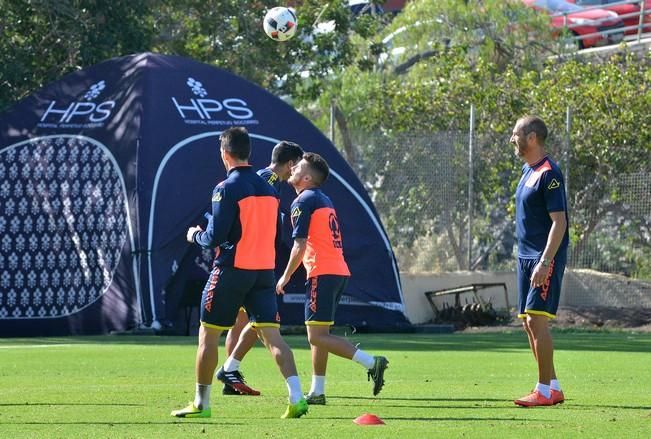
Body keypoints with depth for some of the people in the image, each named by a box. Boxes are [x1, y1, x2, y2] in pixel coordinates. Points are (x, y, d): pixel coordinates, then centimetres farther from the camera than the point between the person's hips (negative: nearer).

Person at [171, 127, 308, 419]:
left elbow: (215, 238, -14)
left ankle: (201, 403, 12)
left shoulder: (227, 189, -12)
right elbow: (274, 233, 16)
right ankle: (296, 398, -14)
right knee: (272, 335, 0)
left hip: (232, 270, -6)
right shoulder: (268, 189, 9)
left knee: (208, 336, 7)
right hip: (264, 270, 6)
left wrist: (196, 235, 6)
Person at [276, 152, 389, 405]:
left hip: (322, 273, -9)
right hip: (340, 271, 9)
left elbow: (300, 245, -15)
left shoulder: (303, 202, -8)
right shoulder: (324, 200, 20)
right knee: (319, 335, 14)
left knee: (317, 336, -11)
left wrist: (286, 277, -6)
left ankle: (371, 362, -21)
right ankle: (317, 392, 15)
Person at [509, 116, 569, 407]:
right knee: (529, 324, 9)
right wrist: (530, 260, 18)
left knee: (537, 320, -13)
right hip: (526, 257, 10)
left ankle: (545, 391, -10)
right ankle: (553, 388, 16)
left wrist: (545, 262, -24)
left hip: (545, 258, -10)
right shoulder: (528, 171, 15)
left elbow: (559, 222, -18)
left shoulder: (548, 173, -14)